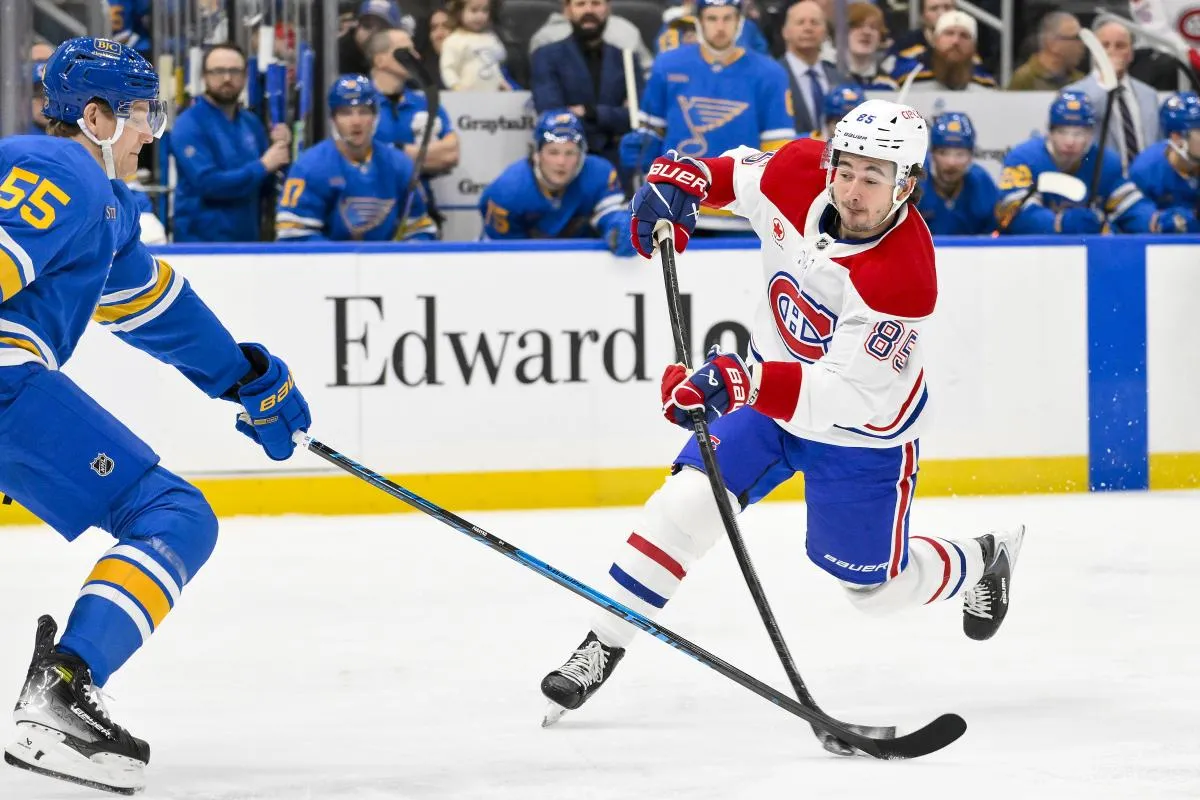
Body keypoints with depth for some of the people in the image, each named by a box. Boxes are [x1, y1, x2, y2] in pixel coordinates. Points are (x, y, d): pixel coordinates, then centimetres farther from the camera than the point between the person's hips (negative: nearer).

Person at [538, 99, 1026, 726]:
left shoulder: (902, 276, -36)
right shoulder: (798, 174, -20)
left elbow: (848, 397, -41)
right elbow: (736, 172, 4)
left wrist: (741, 383, -53)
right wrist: (677, 181, -17)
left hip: (865, 430, -4)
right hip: (769, 391, 4)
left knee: (874, 585, 9)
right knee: (689, 500, -15)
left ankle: (980, 563, 41)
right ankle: (603, 646, -7)